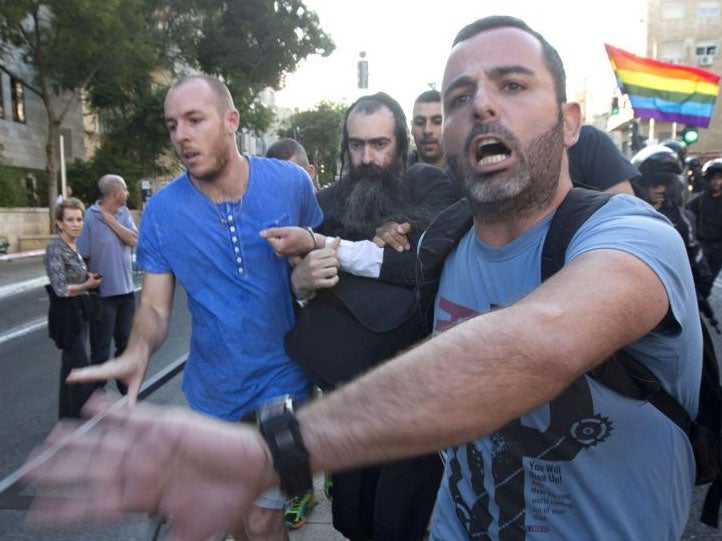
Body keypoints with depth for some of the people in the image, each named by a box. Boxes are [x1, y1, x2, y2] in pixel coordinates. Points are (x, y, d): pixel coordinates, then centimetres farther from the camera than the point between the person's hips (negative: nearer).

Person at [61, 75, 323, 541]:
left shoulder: (291, 182, -12)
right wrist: (138, 351, -27)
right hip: (213, 388, 3)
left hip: (282, 378, -2)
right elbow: (154, 305, -7)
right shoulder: (162, 210, -10)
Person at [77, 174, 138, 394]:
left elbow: (133, 240, -9)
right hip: (102, 293, -6)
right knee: (100, 349, 6)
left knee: (125, 343, 18)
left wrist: (111, 220, -13)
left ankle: (125, 388, 35)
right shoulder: (90, 217, -14)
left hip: (126, 290, 6)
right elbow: (82, 256, -12)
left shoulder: (124, 213, 4)